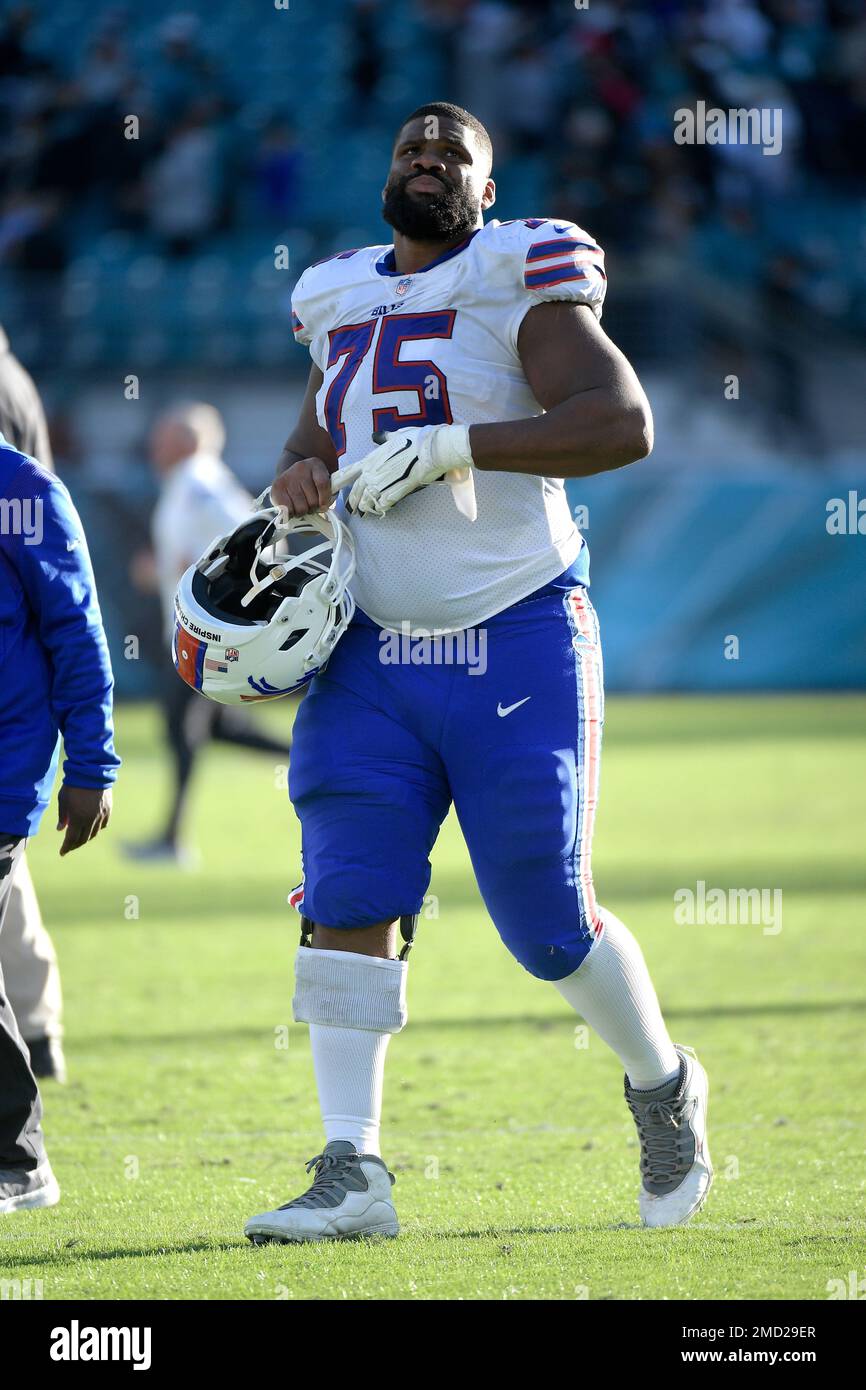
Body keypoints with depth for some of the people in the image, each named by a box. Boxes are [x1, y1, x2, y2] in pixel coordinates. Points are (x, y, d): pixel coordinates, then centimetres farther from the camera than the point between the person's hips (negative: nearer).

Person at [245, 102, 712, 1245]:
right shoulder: (343, 302, 13)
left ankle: (663, 1086, 26)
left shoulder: (519, 278, -7)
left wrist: (451, 444, -24)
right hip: (371, 652, 5)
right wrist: (300, 470, 6)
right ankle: (352, 1171, -9)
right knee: (346, 901, -9)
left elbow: (624, 421, -20)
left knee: (549, 921, -2)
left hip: (516, 646, -5)